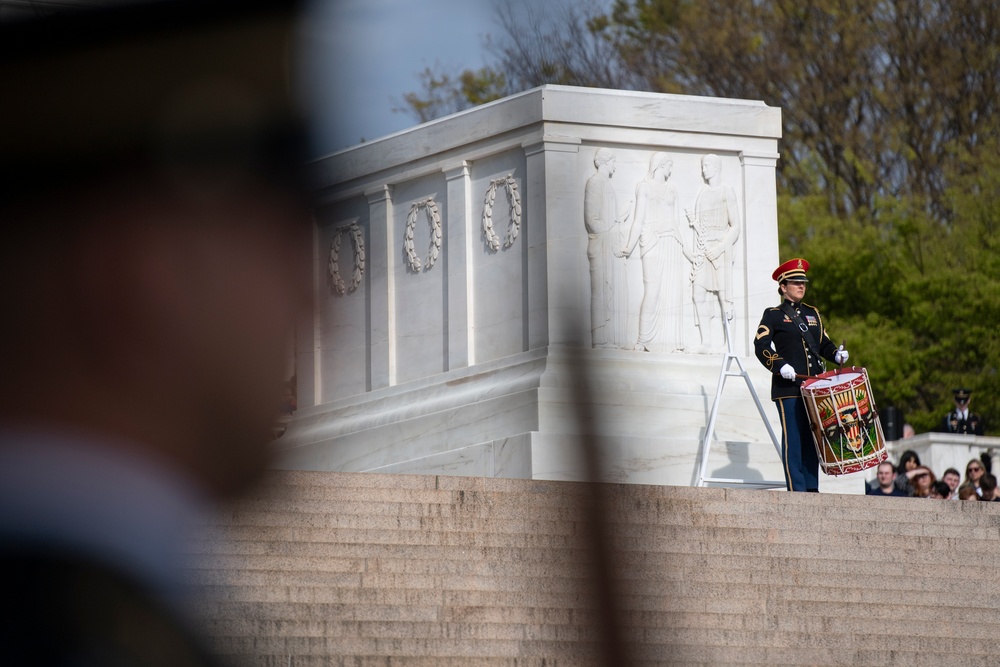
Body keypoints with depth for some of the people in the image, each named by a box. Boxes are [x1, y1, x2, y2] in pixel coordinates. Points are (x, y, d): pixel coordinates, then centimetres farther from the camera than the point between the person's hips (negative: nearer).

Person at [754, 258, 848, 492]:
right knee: (793, 438, -8)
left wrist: (836, 354, 2)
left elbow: (823, 343, 23)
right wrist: (780, 366, -20)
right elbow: (761, 346, -5)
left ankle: (811, 488, 8)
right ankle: (796, 489, -8)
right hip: (788, 388, -5)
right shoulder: (773, 315, 4)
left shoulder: (812, 314, 21)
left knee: (812, 437, 5)